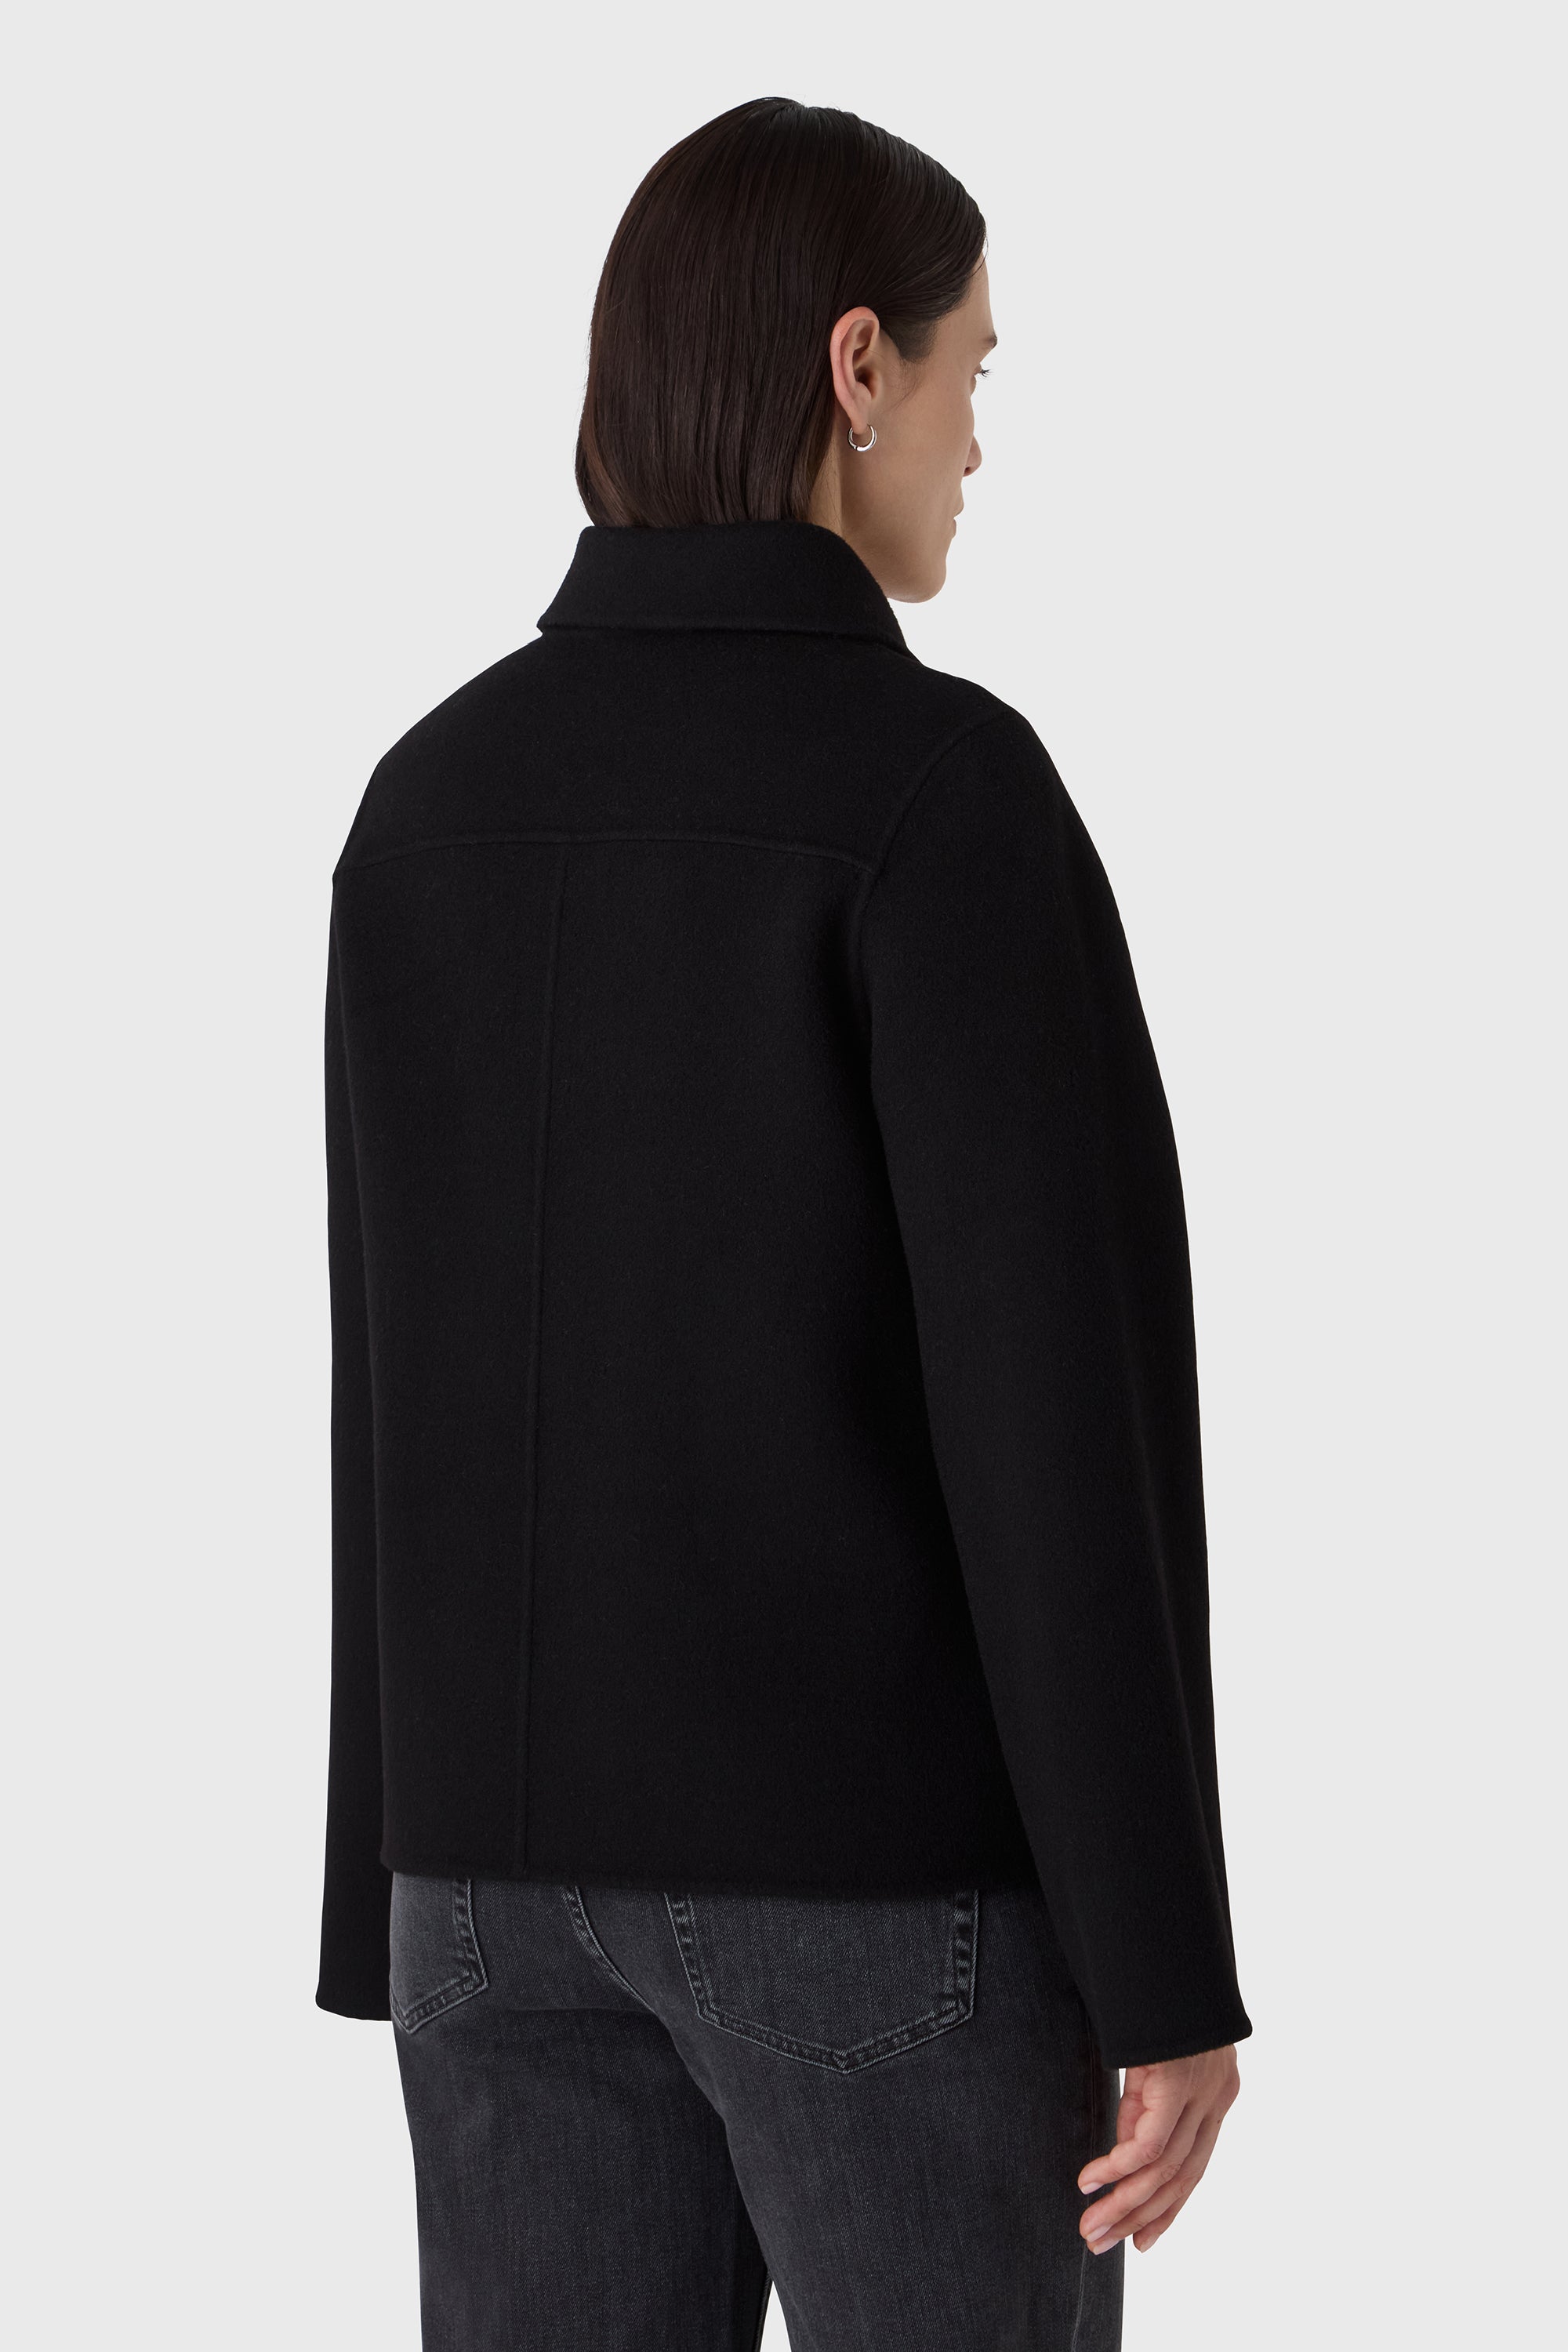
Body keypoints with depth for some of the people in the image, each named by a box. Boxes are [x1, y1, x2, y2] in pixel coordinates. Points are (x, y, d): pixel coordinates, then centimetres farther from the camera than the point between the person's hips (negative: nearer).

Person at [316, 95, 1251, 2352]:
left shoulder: (436, 803, 8)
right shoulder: (940, 791, -15)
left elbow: (410, 1409, 11)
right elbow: (1059, 1410, -19)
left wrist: (417, 1918, 16)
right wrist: (1170, 1967, -14)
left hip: (541, 1856, 6)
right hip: (890, 1858, -6)